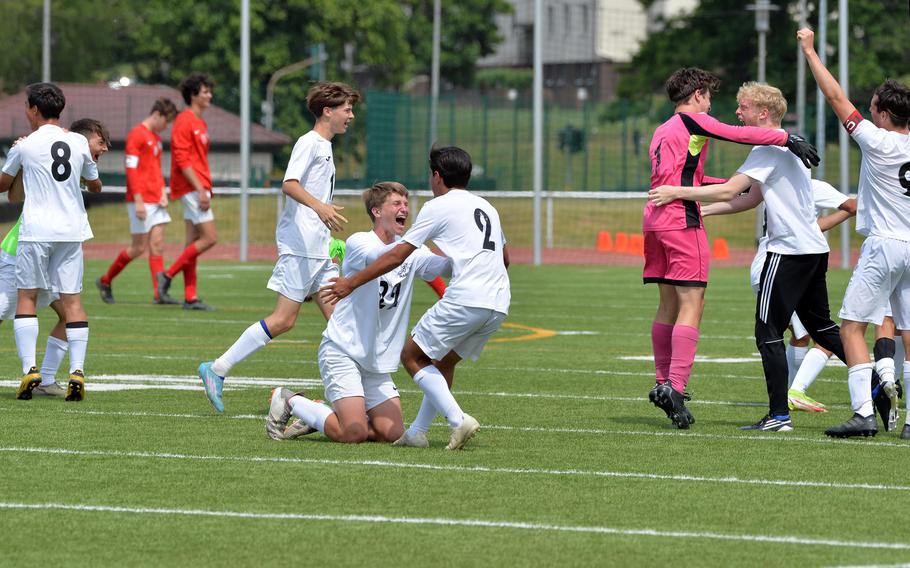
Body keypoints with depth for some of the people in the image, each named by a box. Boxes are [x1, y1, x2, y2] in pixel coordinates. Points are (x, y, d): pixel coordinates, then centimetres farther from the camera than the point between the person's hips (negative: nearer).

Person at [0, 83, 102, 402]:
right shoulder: (79, 143, 5)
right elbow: (95, 186, 19)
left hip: (36, 229, -3)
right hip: (72, 230, 3)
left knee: (26, 296, 5)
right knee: (72, 299, 4)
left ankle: (29, 368, -7)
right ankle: (77, 370, -6)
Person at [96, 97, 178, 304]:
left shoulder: (156, 138, 17)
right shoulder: (137, 135, -10)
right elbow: (131, 169, -15)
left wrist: (162, 193, 8)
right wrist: (138, 200, -19)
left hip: (156, 201, 8)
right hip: (142, 201, -8)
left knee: (157, 245, 1)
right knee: (139, 247, -3)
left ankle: (159, 294, -4)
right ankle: (105, 281, 13)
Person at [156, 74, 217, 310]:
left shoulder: (200, 123, 18)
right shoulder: (184, 122, -12)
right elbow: (182, 160, -19)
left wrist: (206, 189, 18)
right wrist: (200, 190, -22)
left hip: (198, 188, 10)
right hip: (191, 188, -10)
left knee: (194, 242, 8)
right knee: (209, 238, -12)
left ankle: (190, 297, 8)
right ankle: (168, 275, -5)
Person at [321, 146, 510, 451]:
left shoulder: (438, 207, 1)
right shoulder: (486, 207, 23)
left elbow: (398, 255, -2)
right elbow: (504, 258, 34)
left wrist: (352, 282, 2)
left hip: (465, 299, -8)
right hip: (499, 303, 8)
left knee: (412, 356, 3)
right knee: (443, 361, 21)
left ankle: (458, 420, -11)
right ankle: (417, 432, 18)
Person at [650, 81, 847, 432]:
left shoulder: (768, 148, -13)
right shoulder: (787, 144, 18)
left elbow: (728, 192, -22)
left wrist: (676, 192, -17)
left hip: (789, 251, -10)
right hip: (815, 248, 10)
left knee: (768, 332, -5)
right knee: (821, 326, 19)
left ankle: (779, 415, -6)